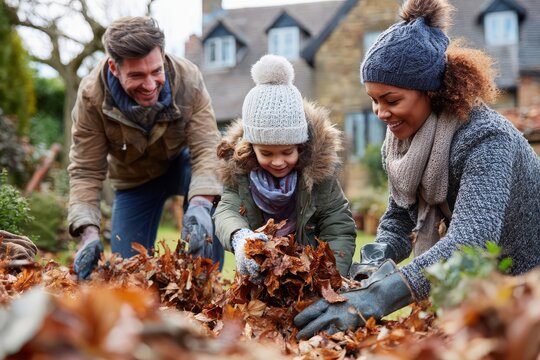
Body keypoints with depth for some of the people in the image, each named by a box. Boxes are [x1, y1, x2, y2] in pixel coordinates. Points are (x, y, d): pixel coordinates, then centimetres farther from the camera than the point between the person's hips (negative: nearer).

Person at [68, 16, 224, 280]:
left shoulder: (188, 78, -30)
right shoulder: (92, 95, -28)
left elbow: (206, 148, -31)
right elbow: (85, 171, -23)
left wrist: (200, 203, -52)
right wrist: (89, 233, -38)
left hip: (183, 161, -1)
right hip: (134, 179, 1)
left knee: (212, 194, -34)